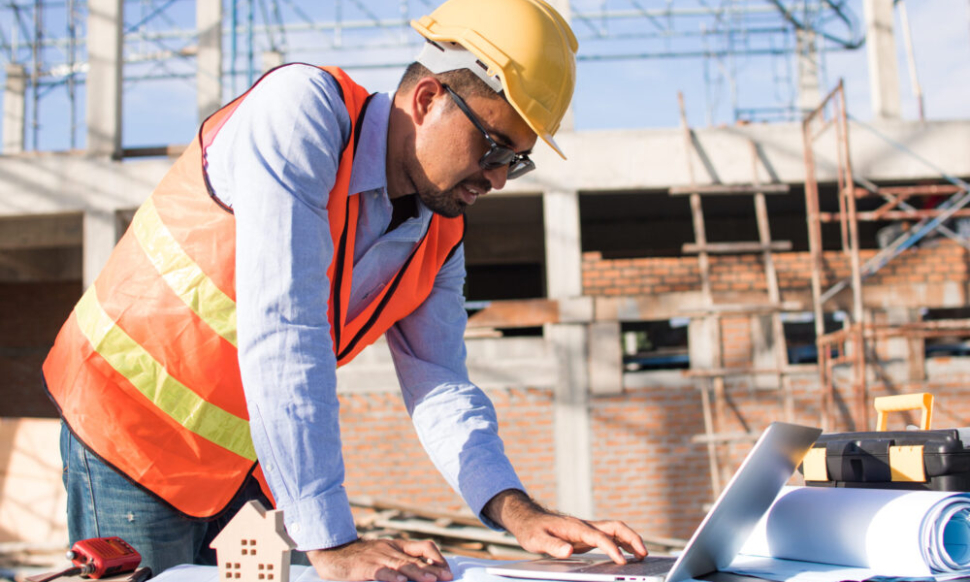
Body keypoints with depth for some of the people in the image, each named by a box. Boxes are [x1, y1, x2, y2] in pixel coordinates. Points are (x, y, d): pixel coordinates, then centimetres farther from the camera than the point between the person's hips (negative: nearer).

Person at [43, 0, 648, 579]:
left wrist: (518, 512, -23)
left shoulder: (440, 239, -3)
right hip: (133, 426, -6)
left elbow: (438, 387, -5)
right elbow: (281, 329, -35)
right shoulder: (300, 108, -26)